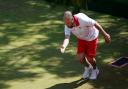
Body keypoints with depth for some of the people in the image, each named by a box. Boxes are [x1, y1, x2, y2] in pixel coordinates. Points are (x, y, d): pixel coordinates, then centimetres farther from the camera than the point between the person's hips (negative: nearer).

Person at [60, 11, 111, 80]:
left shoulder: (82, 19, -38)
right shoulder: (67, 26, -23)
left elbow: (95, 24, -26)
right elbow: (67, 38, -33)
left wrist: (105, 35, -18)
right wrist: (64, 46, -56)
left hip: (91, 37, -4)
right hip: (81, 38, 4)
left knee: (90, 58, -3)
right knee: (80, 57, -6)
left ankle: (95, 70, 32)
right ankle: (87, 68, 29)